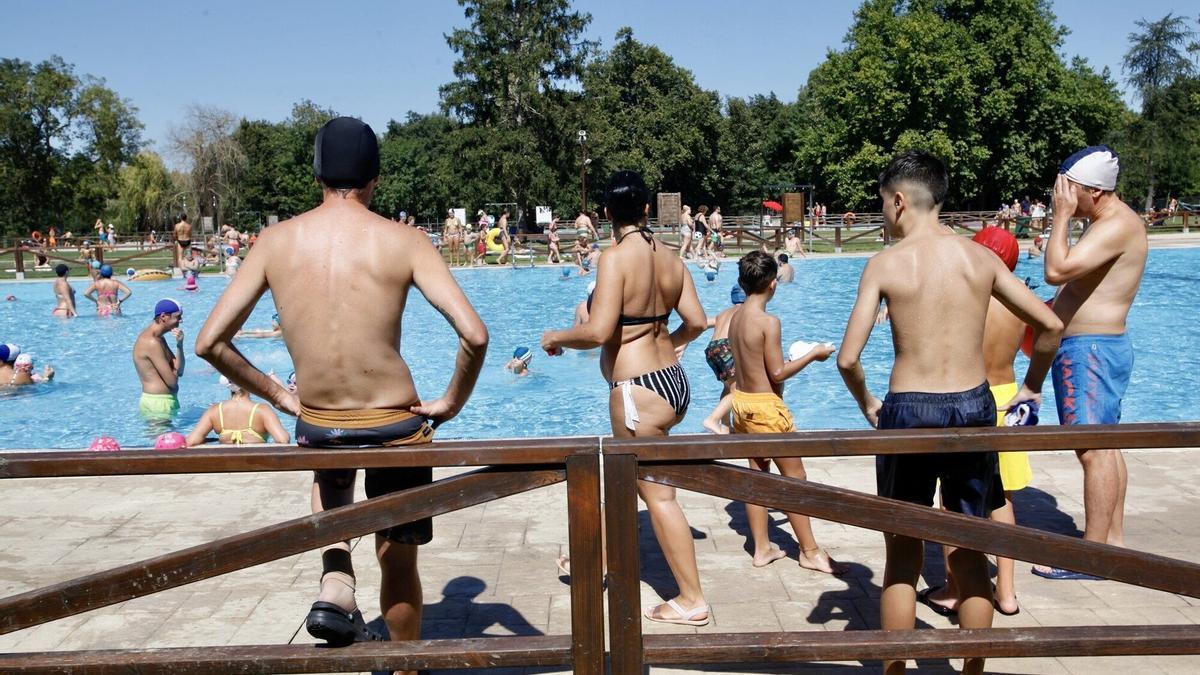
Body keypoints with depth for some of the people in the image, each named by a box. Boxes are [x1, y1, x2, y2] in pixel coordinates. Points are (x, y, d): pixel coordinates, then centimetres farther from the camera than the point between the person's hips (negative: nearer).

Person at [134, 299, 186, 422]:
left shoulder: (159, 338, 13)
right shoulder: (151, 342, -18)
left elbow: (179, 371, 8)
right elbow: (172, 381, -19)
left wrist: (179, 345, -5)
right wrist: (174, 372, 4)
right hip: (158, 404, -10)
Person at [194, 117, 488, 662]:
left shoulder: (276, 240, -5)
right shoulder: (402, 240, -12)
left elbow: (210, 342, -5)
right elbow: (474, 335, -21)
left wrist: (278, 396, 6)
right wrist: (450, 403, -4)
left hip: (317, 427, 2)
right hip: (395, 427, -2)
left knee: (330, 483, 38)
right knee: (398, 561, 21)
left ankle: (335, 581, 16)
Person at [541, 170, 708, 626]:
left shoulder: (616, 257, -16)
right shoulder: (669, 257, 5)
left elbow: (598, 331, -23)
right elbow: (696, 321, 6)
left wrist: (555, 338, -4)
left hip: (638, 390, -8)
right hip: (673, 380, 8)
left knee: (657, 494, 2)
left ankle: (692, 601, 11)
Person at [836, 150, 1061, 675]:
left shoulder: (885, 264, -7)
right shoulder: (981, 257, 2)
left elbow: (848, 359, -11)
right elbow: (1050, 325, 6)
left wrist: (867, 404, 7)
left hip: (909, 411, -3)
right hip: (974, 406, 3)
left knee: (903, 552, 11)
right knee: (970, 551, 16)